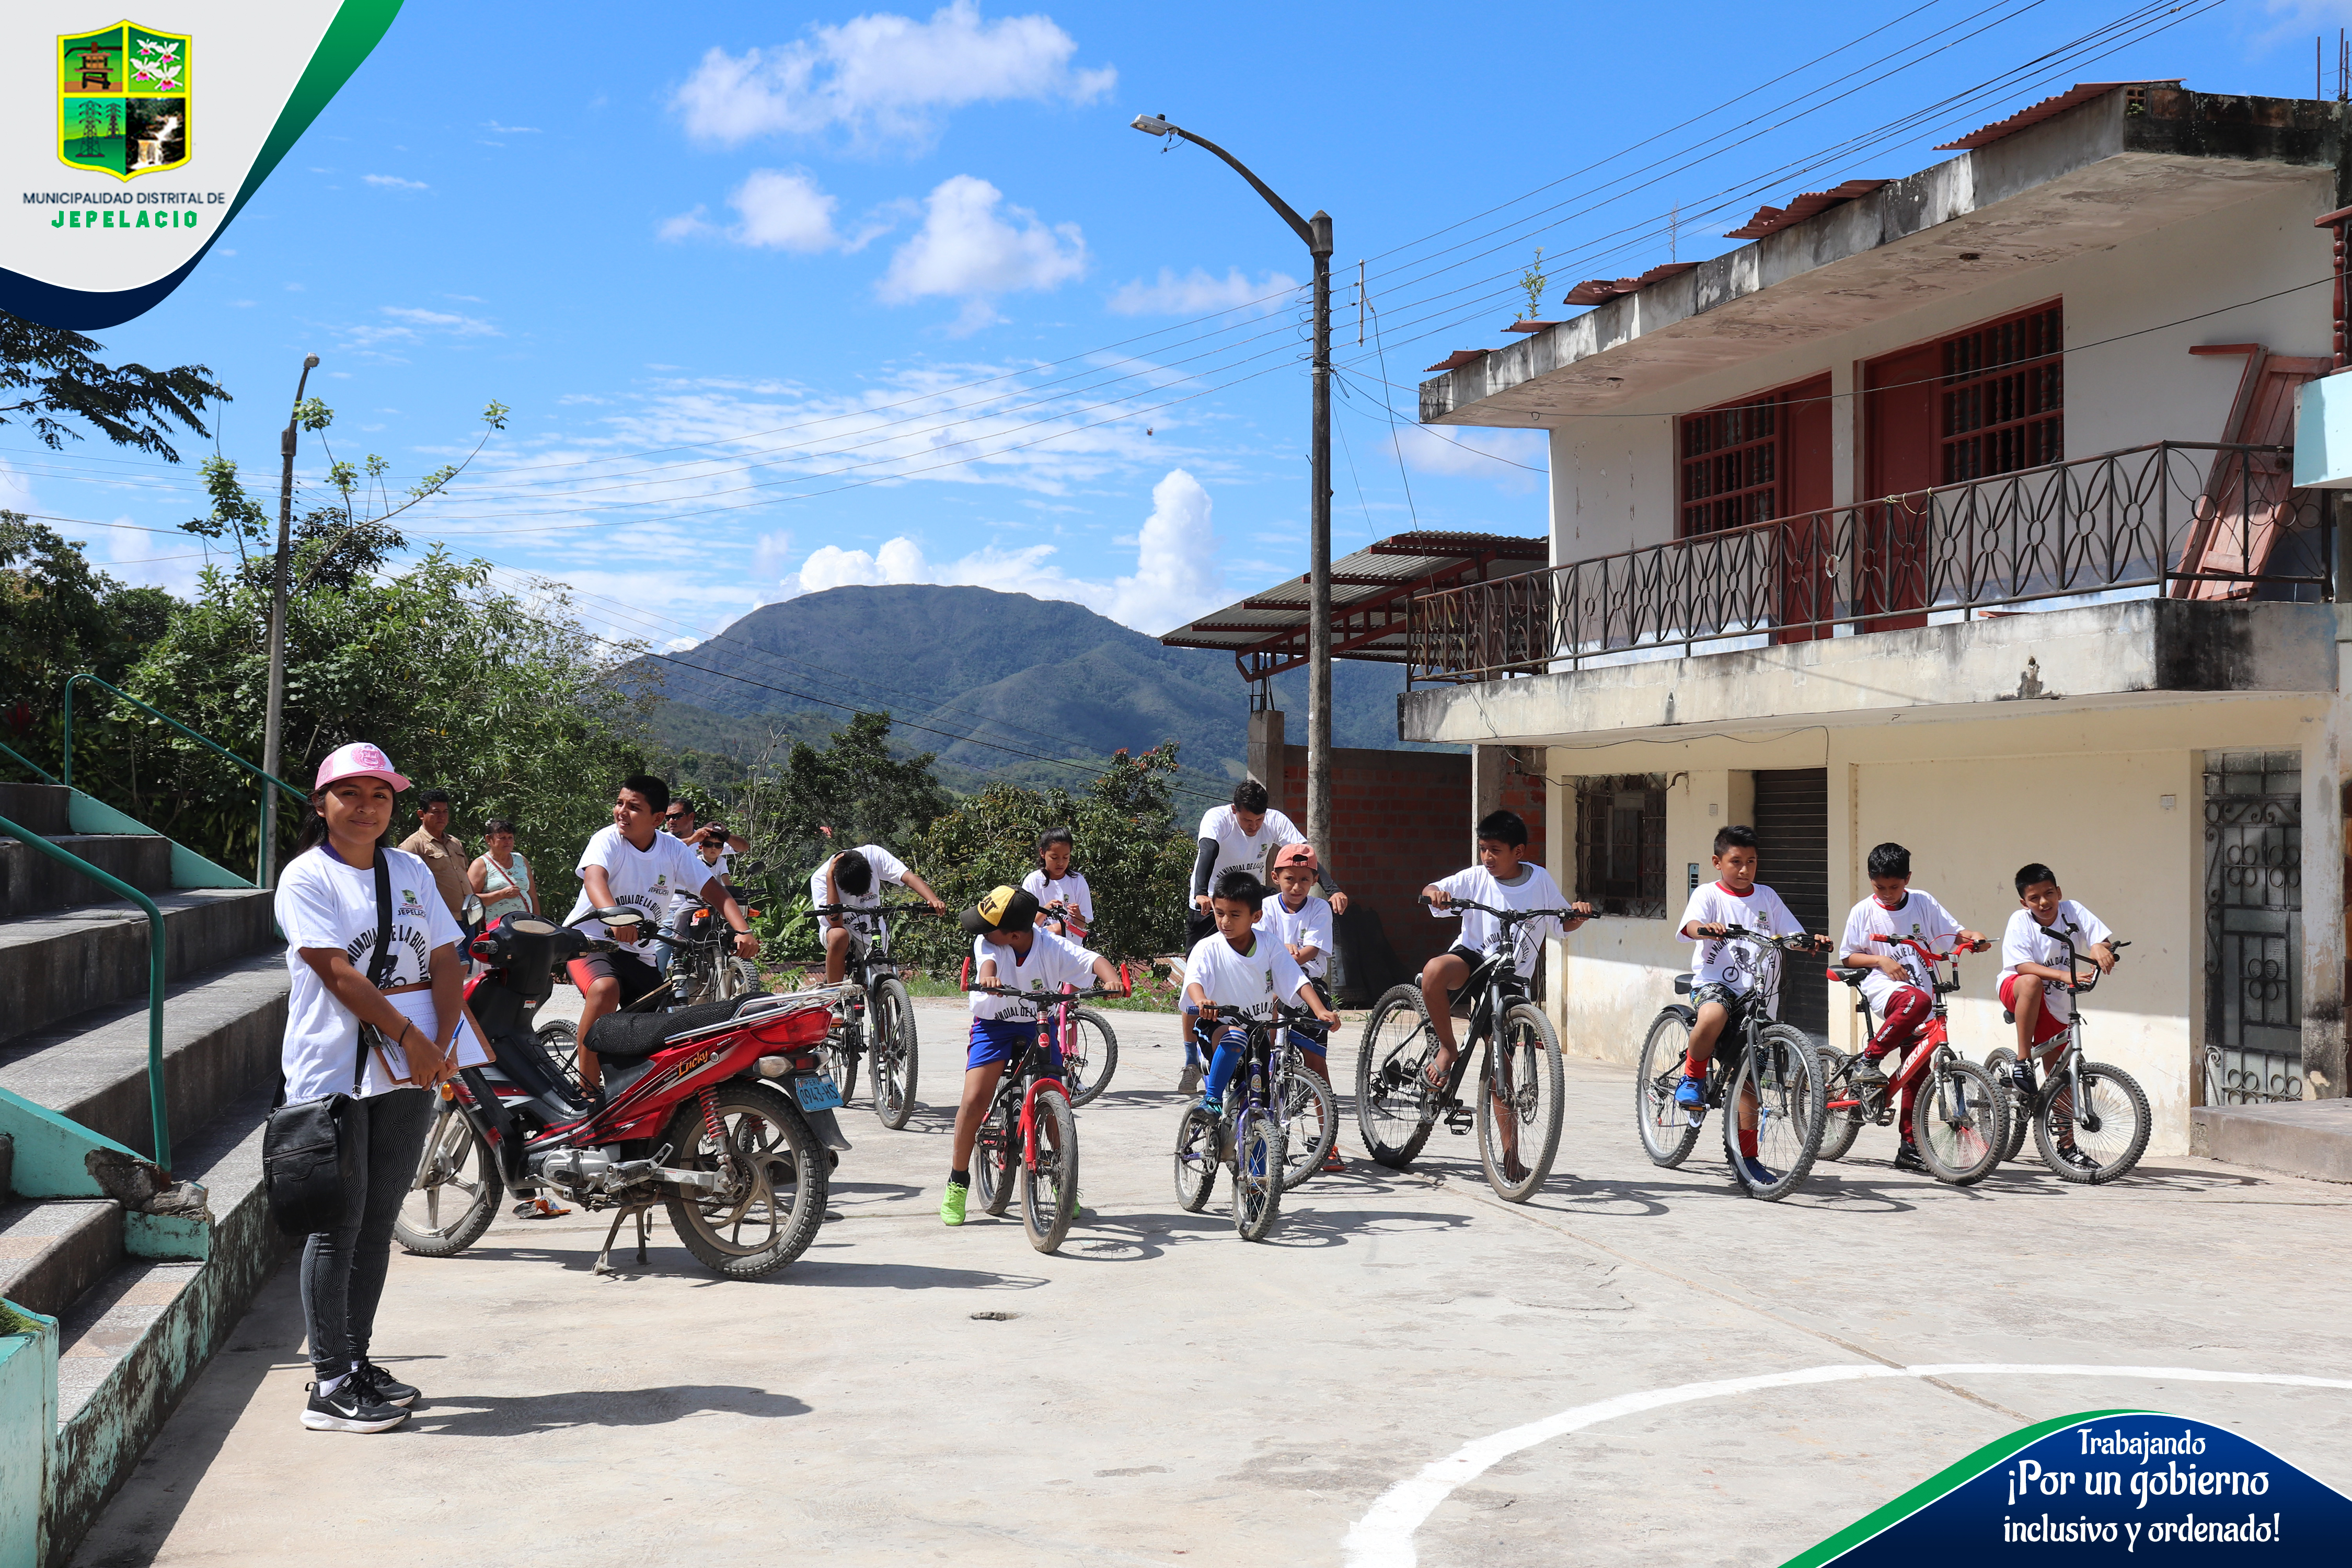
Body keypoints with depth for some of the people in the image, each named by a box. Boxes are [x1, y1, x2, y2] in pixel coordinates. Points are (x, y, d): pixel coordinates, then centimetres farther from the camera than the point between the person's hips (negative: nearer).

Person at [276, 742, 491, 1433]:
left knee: (379, 1219, 10)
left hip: (410, 1071, 6)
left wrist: (441, 1043, -8)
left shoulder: (410, 871, 14)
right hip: (334, 1071, -6)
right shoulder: (306, 877, -4)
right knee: (339, 1223, -4)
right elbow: (337, 972, -13)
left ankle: (355, 1360, 20)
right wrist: (408, 1035, -17)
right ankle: (330, 1385, 0)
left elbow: (445, 961, 7)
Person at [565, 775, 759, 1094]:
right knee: (605, 989, -36)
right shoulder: (607, 840, -12)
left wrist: (743, 932, -22)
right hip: (590, 939, -5)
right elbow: (594, 879, -32)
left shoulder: (674, 849, -1)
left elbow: (715, 891, -4)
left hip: (639, 953, 5)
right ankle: (588, 1088, -30)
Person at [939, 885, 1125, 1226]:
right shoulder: (986, 943, -21)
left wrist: (1111, 980, -49)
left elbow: (1094, 960, -27)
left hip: (1038, 1025, 1)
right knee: (975, 1099, -15)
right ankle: (957, 1184, 2)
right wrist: (988, 978, -65)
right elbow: (988, 961, -40)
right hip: (993, 1024, -1)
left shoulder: (1052, 946, -21)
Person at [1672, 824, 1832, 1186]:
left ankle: (1748, 1157, 10)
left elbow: (1793, 935, 10)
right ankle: (1693, 1077, -12)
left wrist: (1811, 940, -13)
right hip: (1714, 984, -3)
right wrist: (1708, 928, -41)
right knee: (1713, 1016, -39)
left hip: (1755, 994, 3)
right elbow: (1691, 926, -17)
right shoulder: (1708, 894, 2)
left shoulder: (1766, 897, 14)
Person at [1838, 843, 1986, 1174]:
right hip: (1882, 986, -3)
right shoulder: (1863, 911, 2)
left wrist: (1973, 937, -14)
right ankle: (1868, 1062, -26)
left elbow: (1953, 931, 8)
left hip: (1920, 984, 4)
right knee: (1917, 1001, -38)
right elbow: (1848, 957, 4)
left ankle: (1909, 1147, 7)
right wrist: (1880, 960, -12)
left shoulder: (1923, 903, 7)